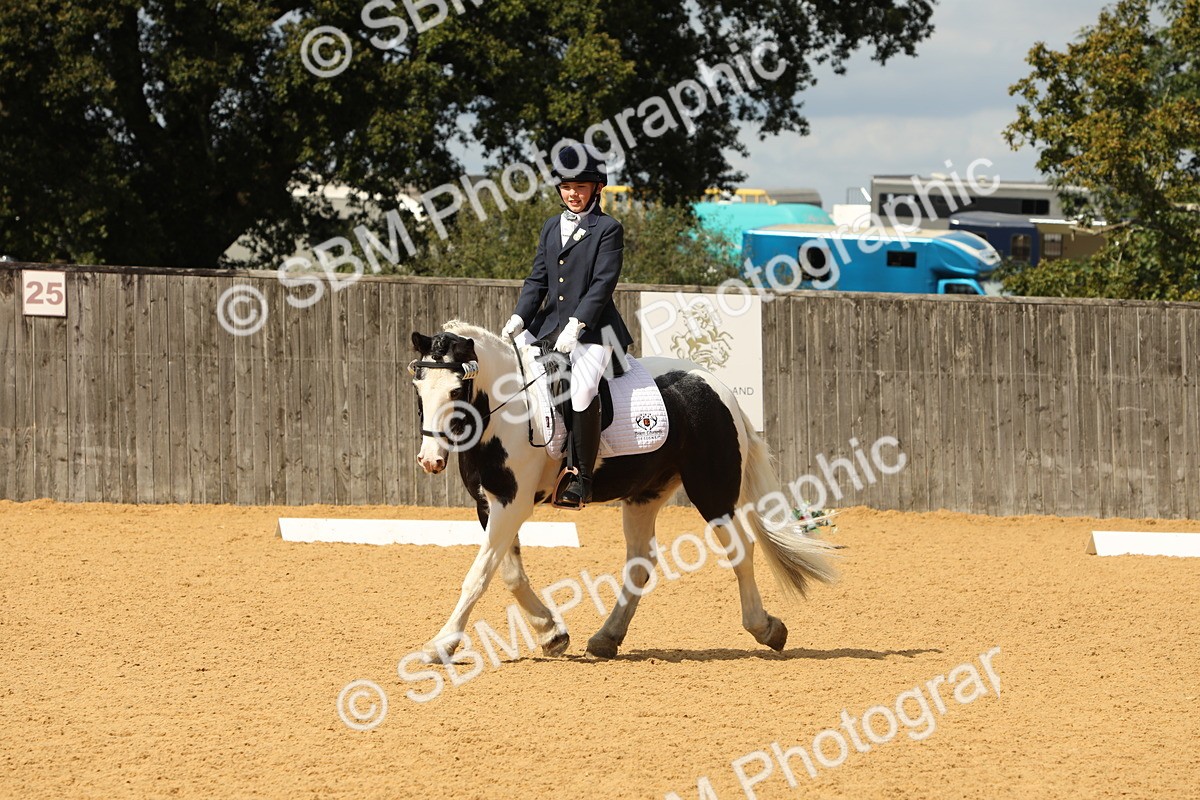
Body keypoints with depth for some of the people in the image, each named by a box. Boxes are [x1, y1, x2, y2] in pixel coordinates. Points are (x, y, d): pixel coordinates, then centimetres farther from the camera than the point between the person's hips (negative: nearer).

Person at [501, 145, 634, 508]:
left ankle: (581, 478, -19)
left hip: (591, 329, -7)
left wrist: (576, 325, -20)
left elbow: (603, 283, -11)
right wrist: (518, 318, -3)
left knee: (583, 389, -27)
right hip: (549, 323, 7)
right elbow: (538, 279, 13)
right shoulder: (551, 228, 17)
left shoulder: (608, 229, -2)